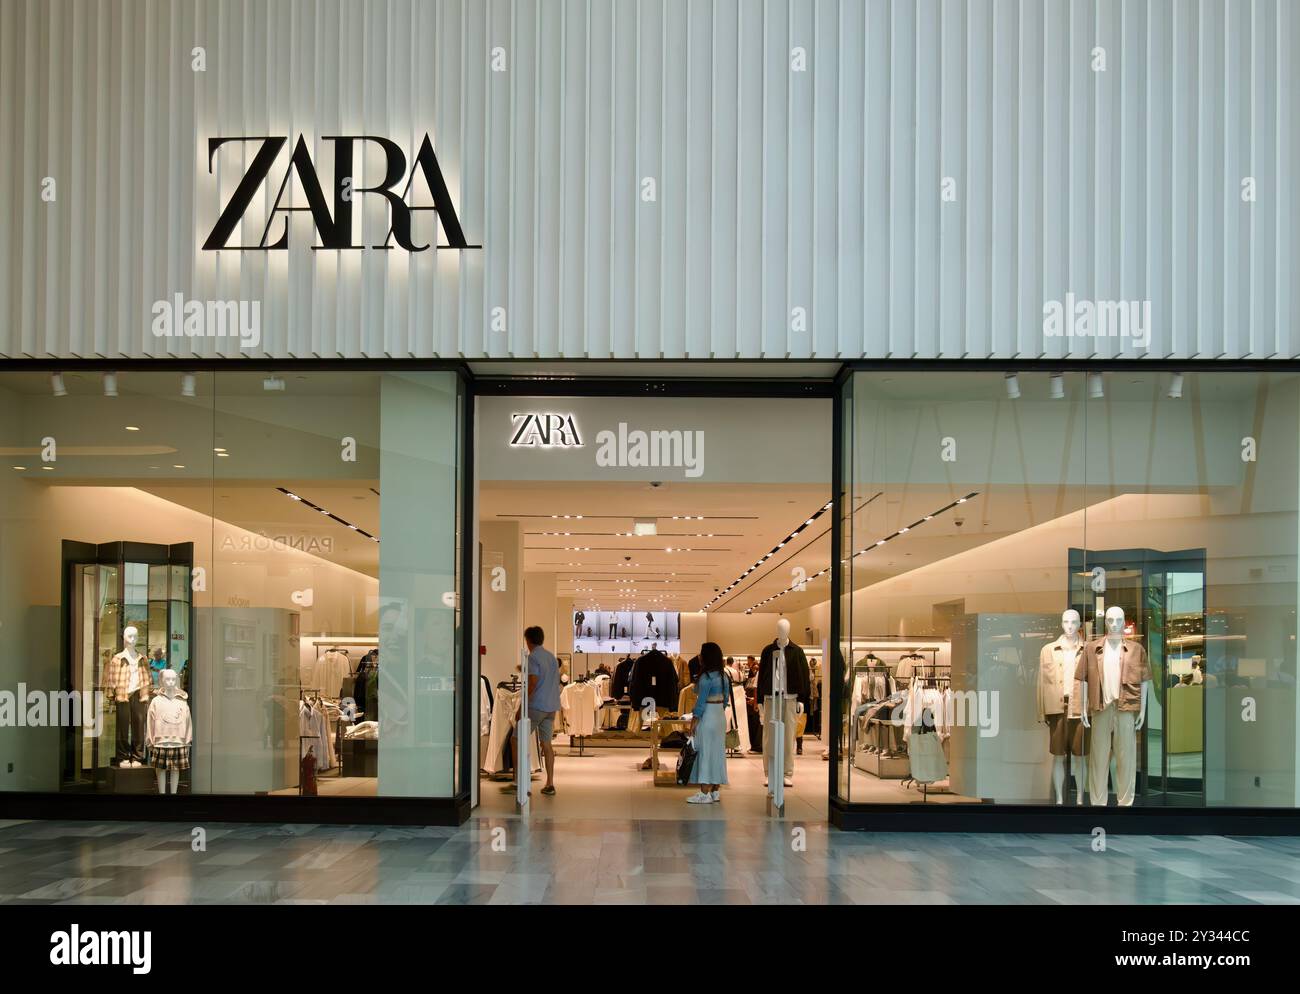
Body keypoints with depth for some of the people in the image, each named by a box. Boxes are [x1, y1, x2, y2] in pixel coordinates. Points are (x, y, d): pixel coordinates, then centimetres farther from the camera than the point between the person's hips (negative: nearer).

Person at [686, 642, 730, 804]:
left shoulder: (706, 678, -17)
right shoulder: (722, 676, 7)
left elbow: (701, 701, -17)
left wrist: (694, 720, -11)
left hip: (708, 717, -8)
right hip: (720, 716, 8)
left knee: (706, 752, -4)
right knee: (717, 752, 12)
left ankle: (705, 794, -3)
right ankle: (715, 791, 16)